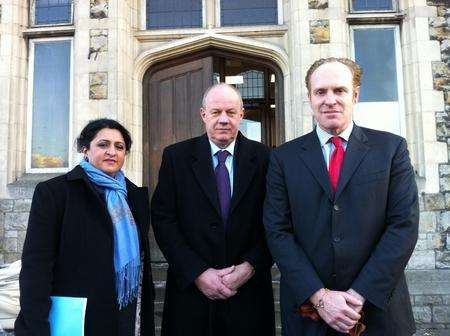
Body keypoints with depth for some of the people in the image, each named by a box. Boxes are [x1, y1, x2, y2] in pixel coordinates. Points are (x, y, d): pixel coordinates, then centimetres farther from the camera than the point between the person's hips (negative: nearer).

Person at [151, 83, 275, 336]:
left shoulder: (263, 157, -2)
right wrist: (197, 272, -12)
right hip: (190, 288, 0)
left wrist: (250, 266, -12)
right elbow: (163, 219, -5)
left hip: (250, 290, 1)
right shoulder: (176, 156, -1)